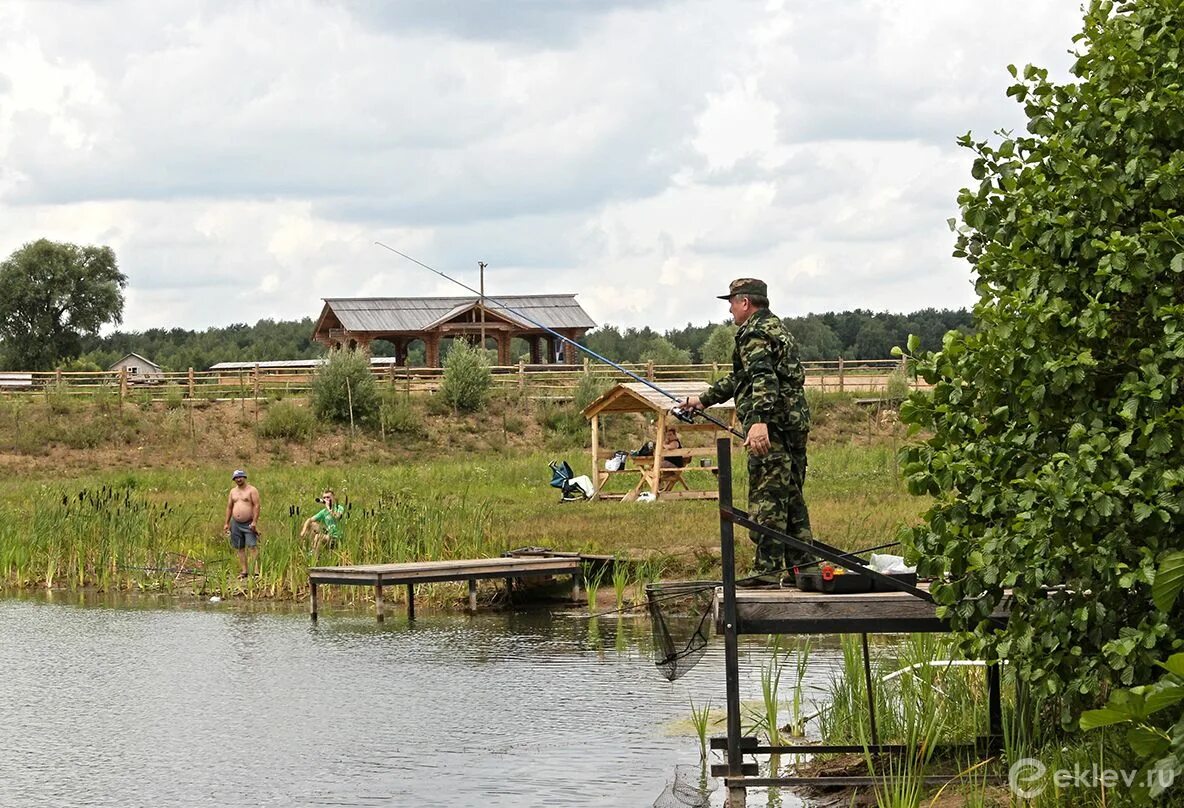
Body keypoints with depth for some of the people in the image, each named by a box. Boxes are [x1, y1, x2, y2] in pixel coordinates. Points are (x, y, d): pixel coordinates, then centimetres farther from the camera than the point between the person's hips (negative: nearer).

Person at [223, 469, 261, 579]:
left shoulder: (252, 490, -3)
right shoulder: (233, 491, 14)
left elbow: (256, 506, -10)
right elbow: (229, 507, 18)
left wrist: (254, 522, -18)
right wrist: (227, 523, 13)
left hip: (249, 524, -6)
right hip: (236, 524, 6)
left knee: (252, 547, -14)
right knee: (239, 548, 5)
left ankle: (257, 570, -19)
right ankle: (244, 570, 9)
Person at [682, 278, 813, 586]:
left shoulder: (755, 333, -9)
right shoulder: (777, 327, 24)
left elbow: (763, 378, -25)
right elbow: (740, 378, 34)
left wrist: (759, 420, -37)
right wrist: (704, 399, 39)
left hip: (771, 429, -10)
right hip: (796, 424, 10)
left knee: (766, 499, -9)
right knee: (792, 498, 14)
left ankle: (768, 570, -10)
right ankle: (801, 567, 16)